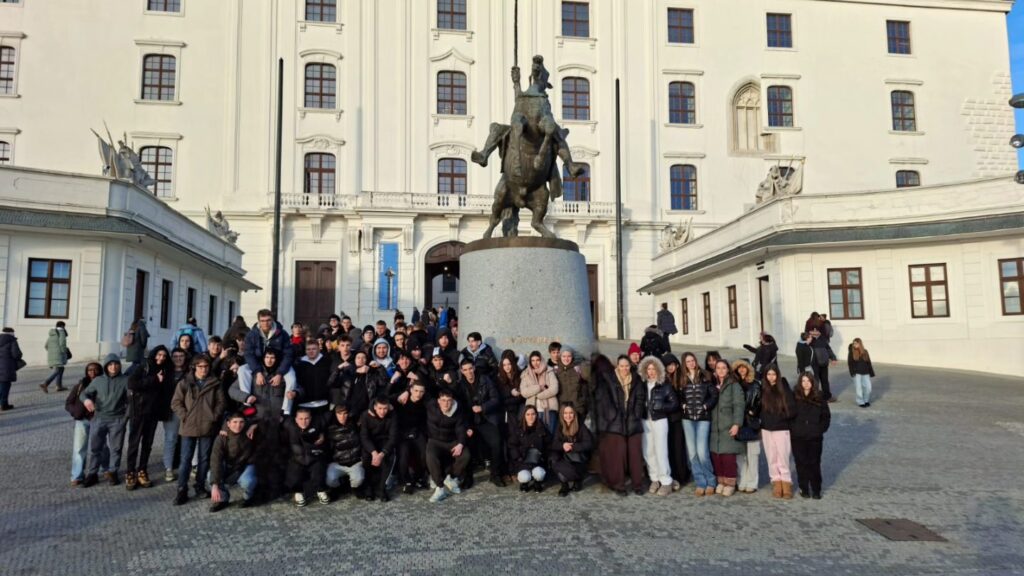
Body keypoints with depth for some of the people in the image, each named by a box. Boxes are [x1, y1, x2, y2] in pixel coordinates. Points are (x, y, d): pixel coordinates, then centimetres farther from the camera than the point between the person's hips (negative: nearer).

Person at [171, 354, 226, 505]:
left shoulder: (215, 384, 4)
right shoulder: (185, 383, 2)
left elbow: (220, 403, 4)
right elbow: (176, 403, 1)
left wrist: (214, 417, -8)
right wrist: (185, 416, -9)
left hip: (208, 427, 1)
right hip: (189, 427, -1)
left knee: (204, 459, 9)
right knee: (186, 459, 0)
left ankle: (200, 487, 21)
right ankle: (182, 490, 4)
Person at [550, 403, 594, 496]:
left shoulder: (581, 426, -9)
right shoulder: (560, 427, 2)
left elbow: (589, 444, -16)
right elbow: (554, 444, -3)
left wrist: (572, 447, -26)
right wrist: (562, 445, -25)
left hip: (579, 461, -4)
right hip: (565, 459, 4)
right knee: (554, 462, -28)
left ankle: (577, 481, 2)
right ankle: (565, 484, -7)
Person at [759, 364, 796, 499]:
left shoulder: (785, 390, -7)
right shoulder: (763, 390, 3)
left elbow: (792, 411, -8)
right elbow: (759, 409, 13)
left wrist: (779, 417, -10)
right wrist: (764, 419, -1)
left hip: (782, 430, -3)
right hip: (766, 430, 3)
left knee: (783, 458, -3)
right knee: (772, 459, 7)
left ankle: (786, 484, 9)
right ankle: (776, 483, 16)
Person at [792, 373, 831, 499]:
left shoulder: (819, 397, 0)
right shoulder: (794, 396, -3)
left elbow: (826, 415, 7)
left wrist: (821, 429, 0)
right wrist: (792, 430, -2)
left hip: (815, 437, 0)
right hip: (798, 437, 0)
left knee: (814, 463, 4)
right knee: (801, 463, 6)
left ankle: (816, 490, 15)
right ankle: (804, 489, 17)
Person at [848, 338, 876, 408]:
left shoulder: (865, 352, 5)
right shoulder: (851, 352, -3)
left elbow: (869, 363, 9)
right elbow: (850, 363, -4)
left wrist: (871, 373, 6)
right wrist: (852, 372, -12)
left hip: (865, 373, 3)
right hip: (857, 373, -3)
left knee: (868, 387, 0)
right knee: (858, 387, -2)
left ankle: (866, 400, 21)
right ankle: (860, 402, 8)